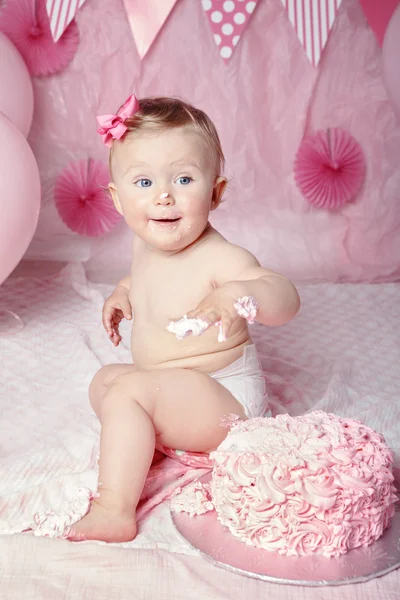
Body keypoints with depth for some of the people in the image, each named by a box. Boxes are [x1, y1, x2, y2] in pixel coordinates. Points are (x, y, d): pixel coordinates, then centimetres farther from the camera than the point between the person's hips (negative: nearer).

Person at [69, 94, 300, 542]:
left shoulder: (220, 258, -26)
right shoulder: (146, 246, 0)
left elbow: (286, 302, -37)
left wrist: (240, 293, -57)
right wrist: (124, 292, 3)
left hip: (225, 399, -10)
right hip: (177, 393, 10)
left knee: (127, 392, -26)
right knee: (104, 380, 21)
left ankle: (114, 511, -22)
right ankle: (155, 442, 5)